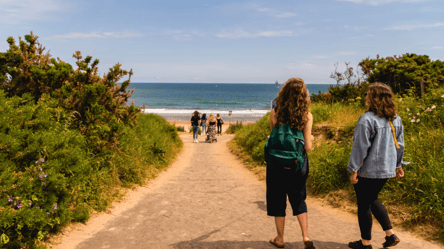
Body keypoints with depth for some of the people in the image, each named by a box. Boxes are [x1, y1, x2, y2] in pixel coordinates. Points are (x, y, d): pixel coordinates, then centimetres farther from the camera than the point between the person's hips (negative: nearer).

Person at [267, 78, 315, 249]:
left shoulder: (275, 113, -8)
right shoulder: (306, 116, -9)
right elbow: (308, 146, -9)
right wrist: (311, 139, 12)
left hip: (277, 164, 0)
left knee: (278, 201, 15)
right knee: (299, 201, 20)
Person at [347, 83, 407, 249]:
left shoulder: (367, 119, -20)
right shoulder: (396, 119, 5)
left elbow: (360, 148, -19)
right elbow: (400, 145, 13)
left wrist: (354, 171, -12)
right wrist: (398, 165, 23)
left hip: (368, 170, -8)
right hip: (386, 169, 8)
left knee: (364, 205, 8)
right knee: (372, 200, 25)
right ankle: (390, 234, 23)